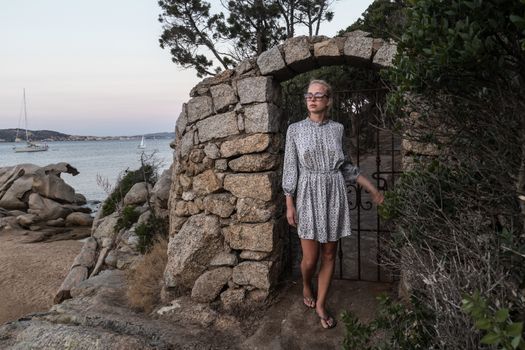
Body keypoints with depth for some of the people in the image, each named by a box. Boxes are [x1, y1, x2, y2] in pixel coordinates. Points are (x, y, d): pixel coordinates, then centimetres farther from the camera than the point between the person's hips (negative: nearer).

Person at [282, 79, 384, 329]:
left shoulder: (337, 128, 4)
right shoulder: (295, 130, -2)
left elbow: (345, 164, 14)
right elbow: (290, 168, -1)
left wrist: (370, 187, 12)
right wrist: (289, 205, -5)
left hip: (334, 196, 2)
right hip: (308, 196, -2)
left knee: (329, 254, 7)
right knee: (310, 257, 0)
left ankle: (320, 304, 24)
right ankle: (306, 286, 34)